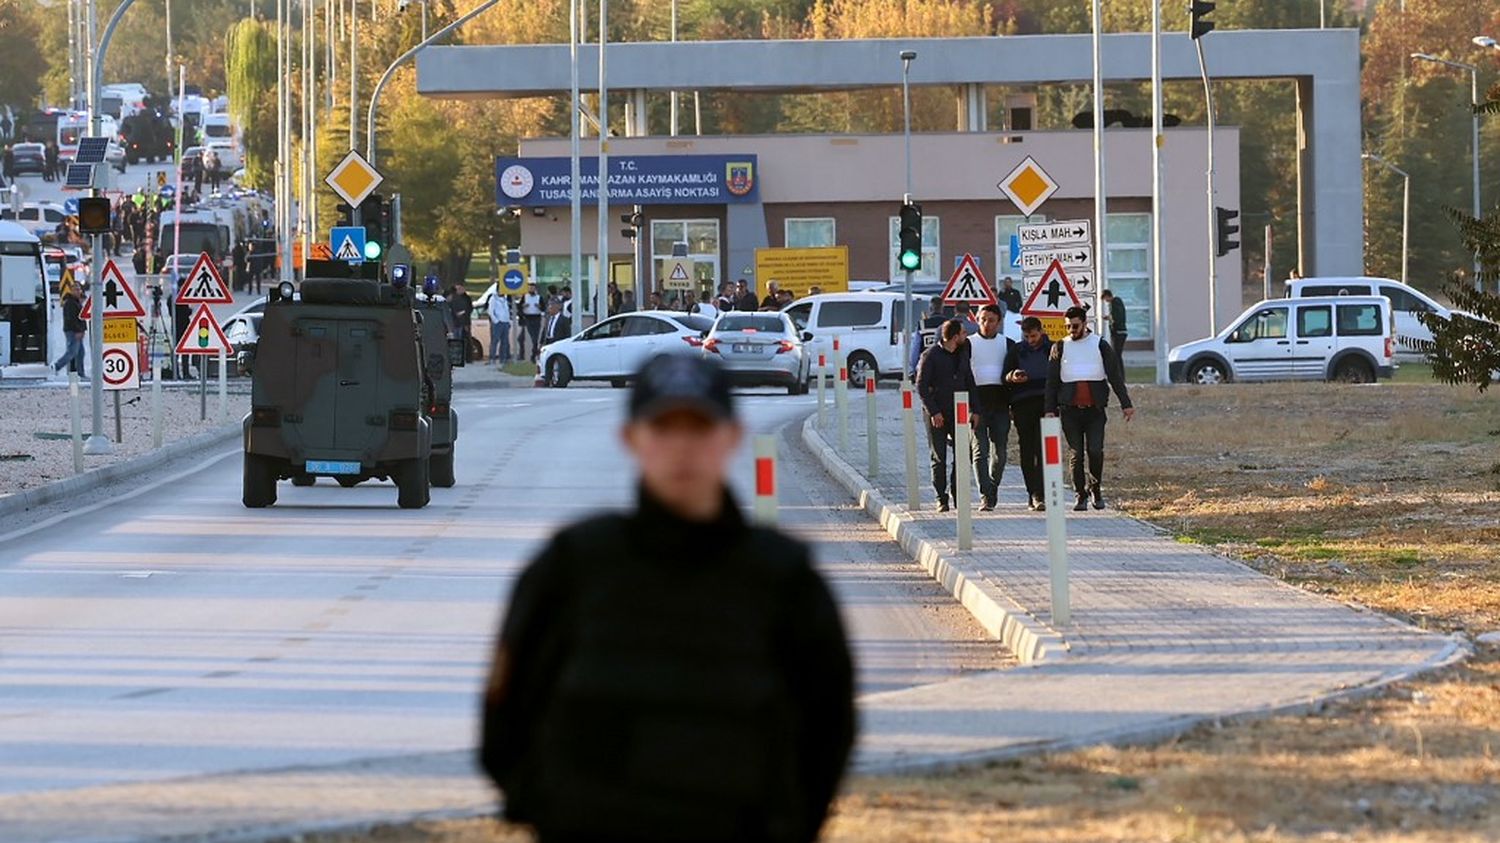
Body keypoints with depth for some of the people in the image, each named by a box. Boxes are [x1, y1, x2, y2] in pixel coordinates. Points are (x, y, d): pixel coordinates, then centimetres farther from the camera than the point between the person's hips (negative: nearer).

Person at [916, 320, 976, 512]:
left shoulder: (963, 354, 10)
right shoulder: (930, 356, -8)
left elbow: (969, 383, 17)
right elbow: (921, 387, -9)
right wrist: (933, 412, -14)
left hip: (957, 412, 5)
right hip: (936, 415, -5)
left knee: (962, 455, -2)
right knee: (938, 458, 0)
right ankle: (941, 499, 5)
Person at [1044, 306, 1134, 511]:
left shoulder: (1100, 345, 8)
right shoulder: (1060, 348, 10)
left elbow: (1115, 376, 6)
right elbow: (1051, 381, 9)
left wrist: (1126, 404, -2)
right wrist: (1050, 409, 0)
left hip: (1095, 409, -1)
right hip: (1069, 410, 1)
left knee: (1095, 451, -11)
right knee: (1076, 454, -1)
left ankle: (1094, 489, 8)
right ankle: (1080, 495, 6)